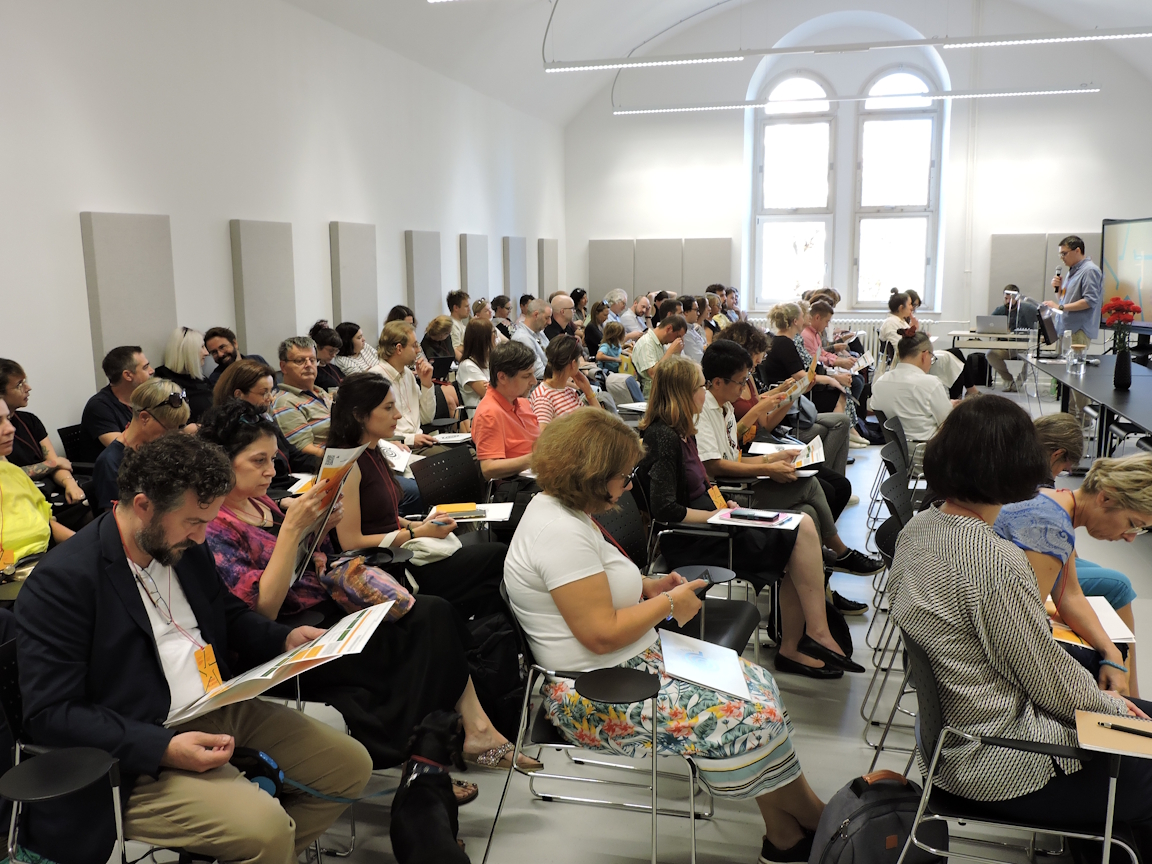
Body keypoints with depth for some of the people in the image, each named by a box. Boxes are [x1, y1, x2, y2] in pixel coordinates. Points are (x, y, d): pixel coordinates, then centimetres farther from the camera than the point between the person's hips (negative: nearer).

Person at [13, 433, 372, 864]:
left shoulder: (185, 545, 6)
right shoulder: (61, 580, -17)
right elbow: (49, 712, -18)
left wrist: (285, 639, 2)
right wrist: (164, 748, -26)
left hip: (225, 711, 8)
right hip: (141, 754, -8)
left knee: (351, 764, 3)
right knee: (265, 827, -27)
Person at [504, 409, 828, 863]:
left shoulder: (559, 506, 7)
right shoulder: (561, 533, -25)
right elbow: (602, 634, -27)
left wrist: (648, 586, 7)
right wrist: (668, 604, -12)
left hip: (635, 658, 11)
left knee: (757, 682, 4)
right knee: (750, 719, -17)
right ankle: (817, 821, 10)